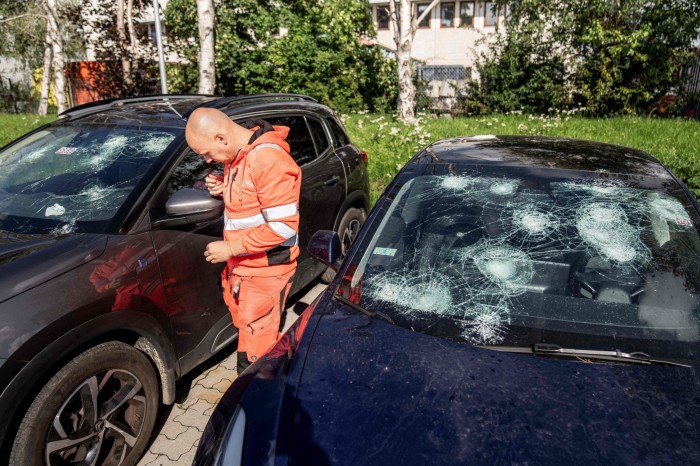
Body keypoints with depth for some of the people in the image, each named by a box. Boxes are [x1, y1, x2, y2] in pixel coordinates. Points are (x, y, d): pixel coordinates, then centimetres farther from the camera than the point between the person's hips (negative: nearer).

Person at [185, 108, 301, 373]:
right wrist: (224, 187, -1)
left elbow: (284, 226, -25)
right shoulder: (237, 154, 5)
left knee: (253, 354, -1)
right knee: (246, 332, 21)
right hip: (239, 266, 9)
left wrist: (231, 248, -20)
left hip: (264, 271, -9)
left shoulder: (268, 160, -23)